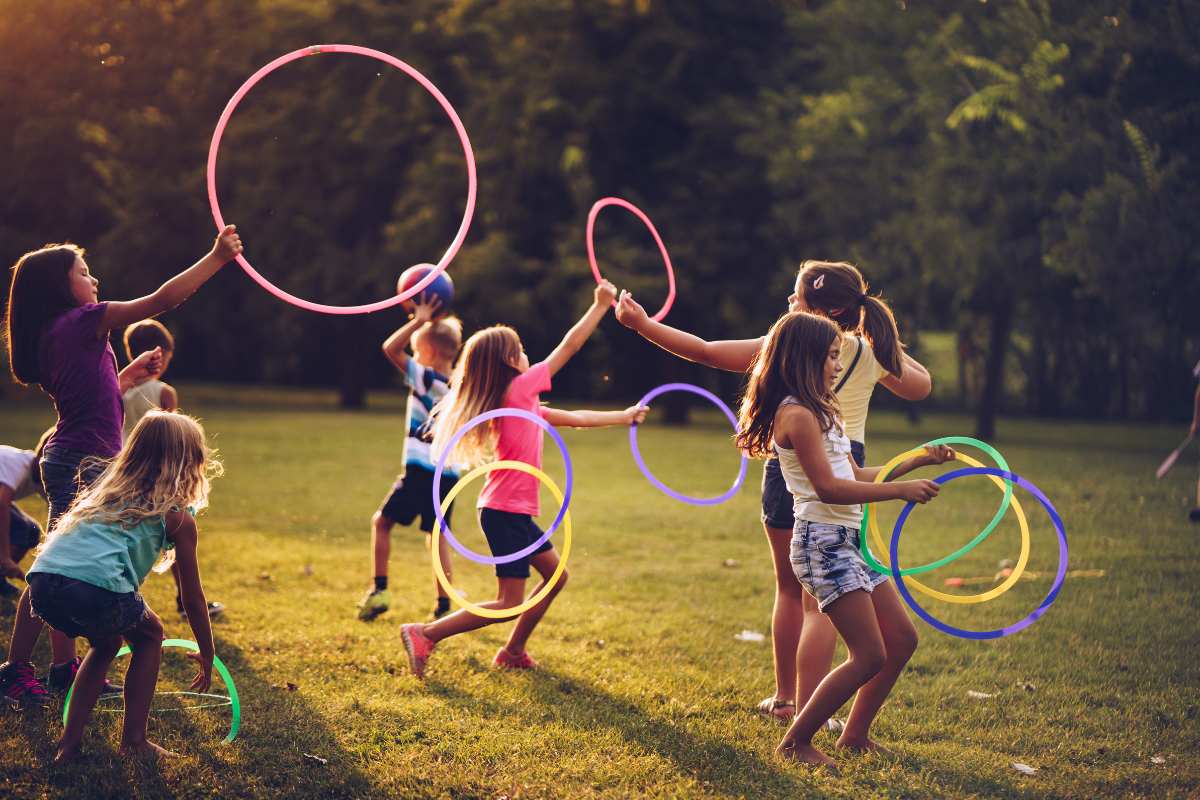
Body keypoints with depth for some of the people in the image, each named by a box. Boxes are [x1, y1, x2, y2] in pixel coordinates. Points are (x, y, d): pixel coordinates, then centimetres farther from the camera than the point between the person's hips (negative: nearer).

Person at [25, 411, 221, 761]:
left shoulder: (107, 486, 30)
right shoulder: (177, 515, 13)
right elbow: (193, 598, 18)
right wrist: (207, 654, 31)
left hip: (41, 584, 6)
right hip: (95, 588, -6)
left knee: (106, 643, 32)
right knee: (149, 635, 24)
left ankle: (69, 742, 27)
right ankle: (133, 741, 19)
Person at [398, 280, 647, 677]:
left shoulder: (523, 404, 14)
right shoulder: (519, 389, -12)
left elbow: (575, 418, 24)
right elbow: (569, 346, -9)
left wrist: (624, 417, 30)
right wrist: (600, 305, -1)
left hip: (514, 511, 10)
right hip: (506, 511, -10)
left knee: (555, 575, 19)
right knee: (508, 604, -8)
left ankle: (513, 652, 25)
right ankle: (425, 634, -7)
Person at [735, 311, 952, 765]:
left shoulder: (821, 412, 18)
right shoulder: (797, 414, -14)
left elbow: (855, 477, 23)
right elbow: (828, 487, -22)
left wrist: (918, 461, 21)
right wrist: (901, 490, -20)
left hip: (846, 541, 10)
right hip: (822, 543, -10)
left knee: (902, 638, 11)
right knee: (869, 656, -12)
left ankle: (855, 733, 21)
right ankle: (794, 743, -3)